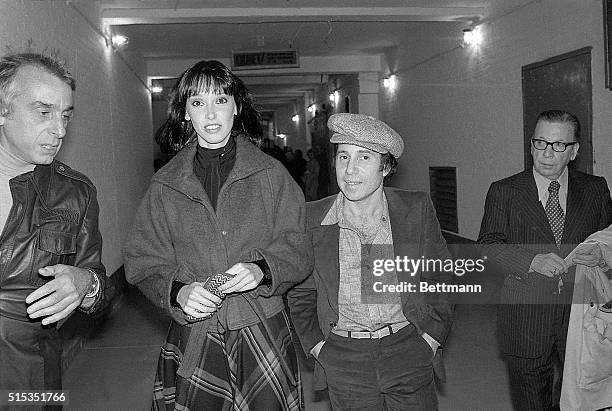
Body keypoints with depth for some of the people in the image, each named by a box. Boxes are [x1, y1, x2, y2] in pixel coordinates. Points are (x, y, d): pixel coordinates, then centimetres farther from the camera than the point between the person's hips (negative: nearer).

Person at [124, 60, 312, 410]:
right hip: (193, 338, 1)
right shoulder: (165, 186, 4)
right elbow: (143, 262, 3)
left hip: (264, 332, 0)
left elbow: (297, 249, -2)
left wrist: (261, 270, -21)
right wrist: (177, 292, -16)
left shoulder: (271, 174, 1)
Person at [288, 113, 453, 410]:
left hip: (409, 352, 0)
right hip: (343, 360, 0)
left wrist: (432, 335, 0)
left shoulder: (417, 210, -5)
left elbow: (438, 277, 5)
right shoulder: (313, 218, -5)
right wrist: (315, 344, 0)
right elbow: (300, 291, 6)